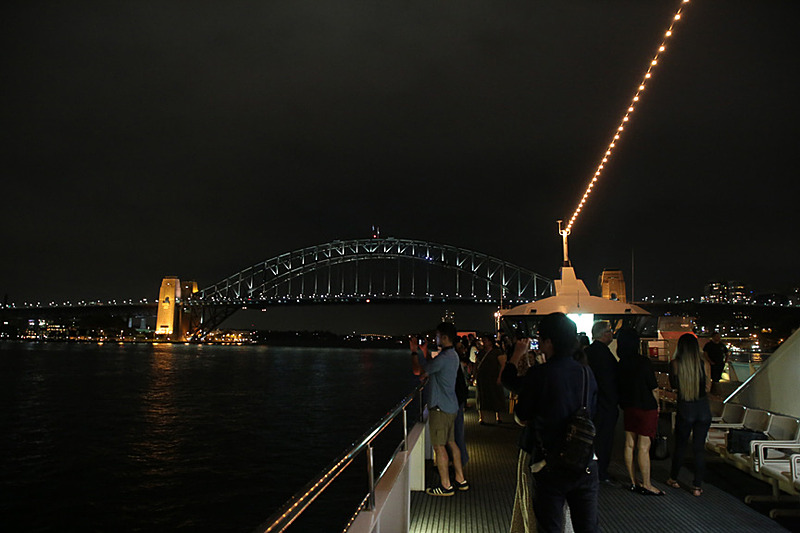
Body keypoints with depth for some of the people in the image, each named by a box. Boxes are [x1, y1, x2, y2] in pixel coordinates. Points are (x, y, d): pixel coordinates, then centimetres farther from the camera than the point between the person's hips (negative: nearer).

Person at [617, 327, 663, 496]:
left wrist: (624, 404, 16)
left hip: (628, 408, 6)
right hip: (646, 408, -6)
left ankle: (633, 482, 20)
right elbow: (654, 389, -11)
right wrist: (657, 405, 4)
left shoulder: (620, 364, -1)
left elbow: (619, 387, 5)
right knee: (643, 447, 0)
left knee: (629, 445, 10)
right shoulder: (643, 362, -17)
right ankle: (646, 485, 8)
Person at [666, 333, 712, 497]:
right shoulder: (705, 364, -5)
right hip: (703, 409, 1)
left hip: (685, 409, -1)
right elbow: (708, 388, 5)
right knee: (699, 448, 9)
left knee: (680, 446, 15)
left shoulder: (675, 364, -10)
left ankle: (673, 479, 30)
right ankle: (697, 486, 14)